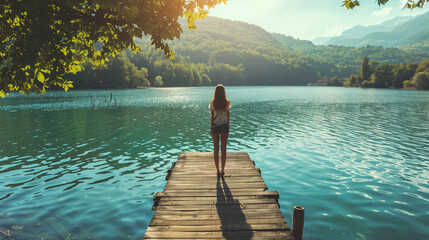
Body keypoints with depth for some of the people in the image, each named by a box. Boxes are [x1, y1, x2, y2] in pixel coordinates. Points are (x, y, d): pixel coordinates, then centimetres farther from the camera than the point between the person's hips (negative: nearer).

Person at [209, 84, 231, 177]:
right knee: (223, 149, 7)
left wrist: (211, 128, 5)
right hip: (224, 126, 0)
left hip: (215, 126, 0)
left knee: (216, 149, 7)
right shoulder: (227, 102, -4)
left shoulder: (212, 103, -5)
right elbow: (228, 116, 1)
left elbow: (212, 116, -2)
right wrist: (228, 127, 10)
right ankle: (222, 171, 10)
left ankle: (218, 171, 10)